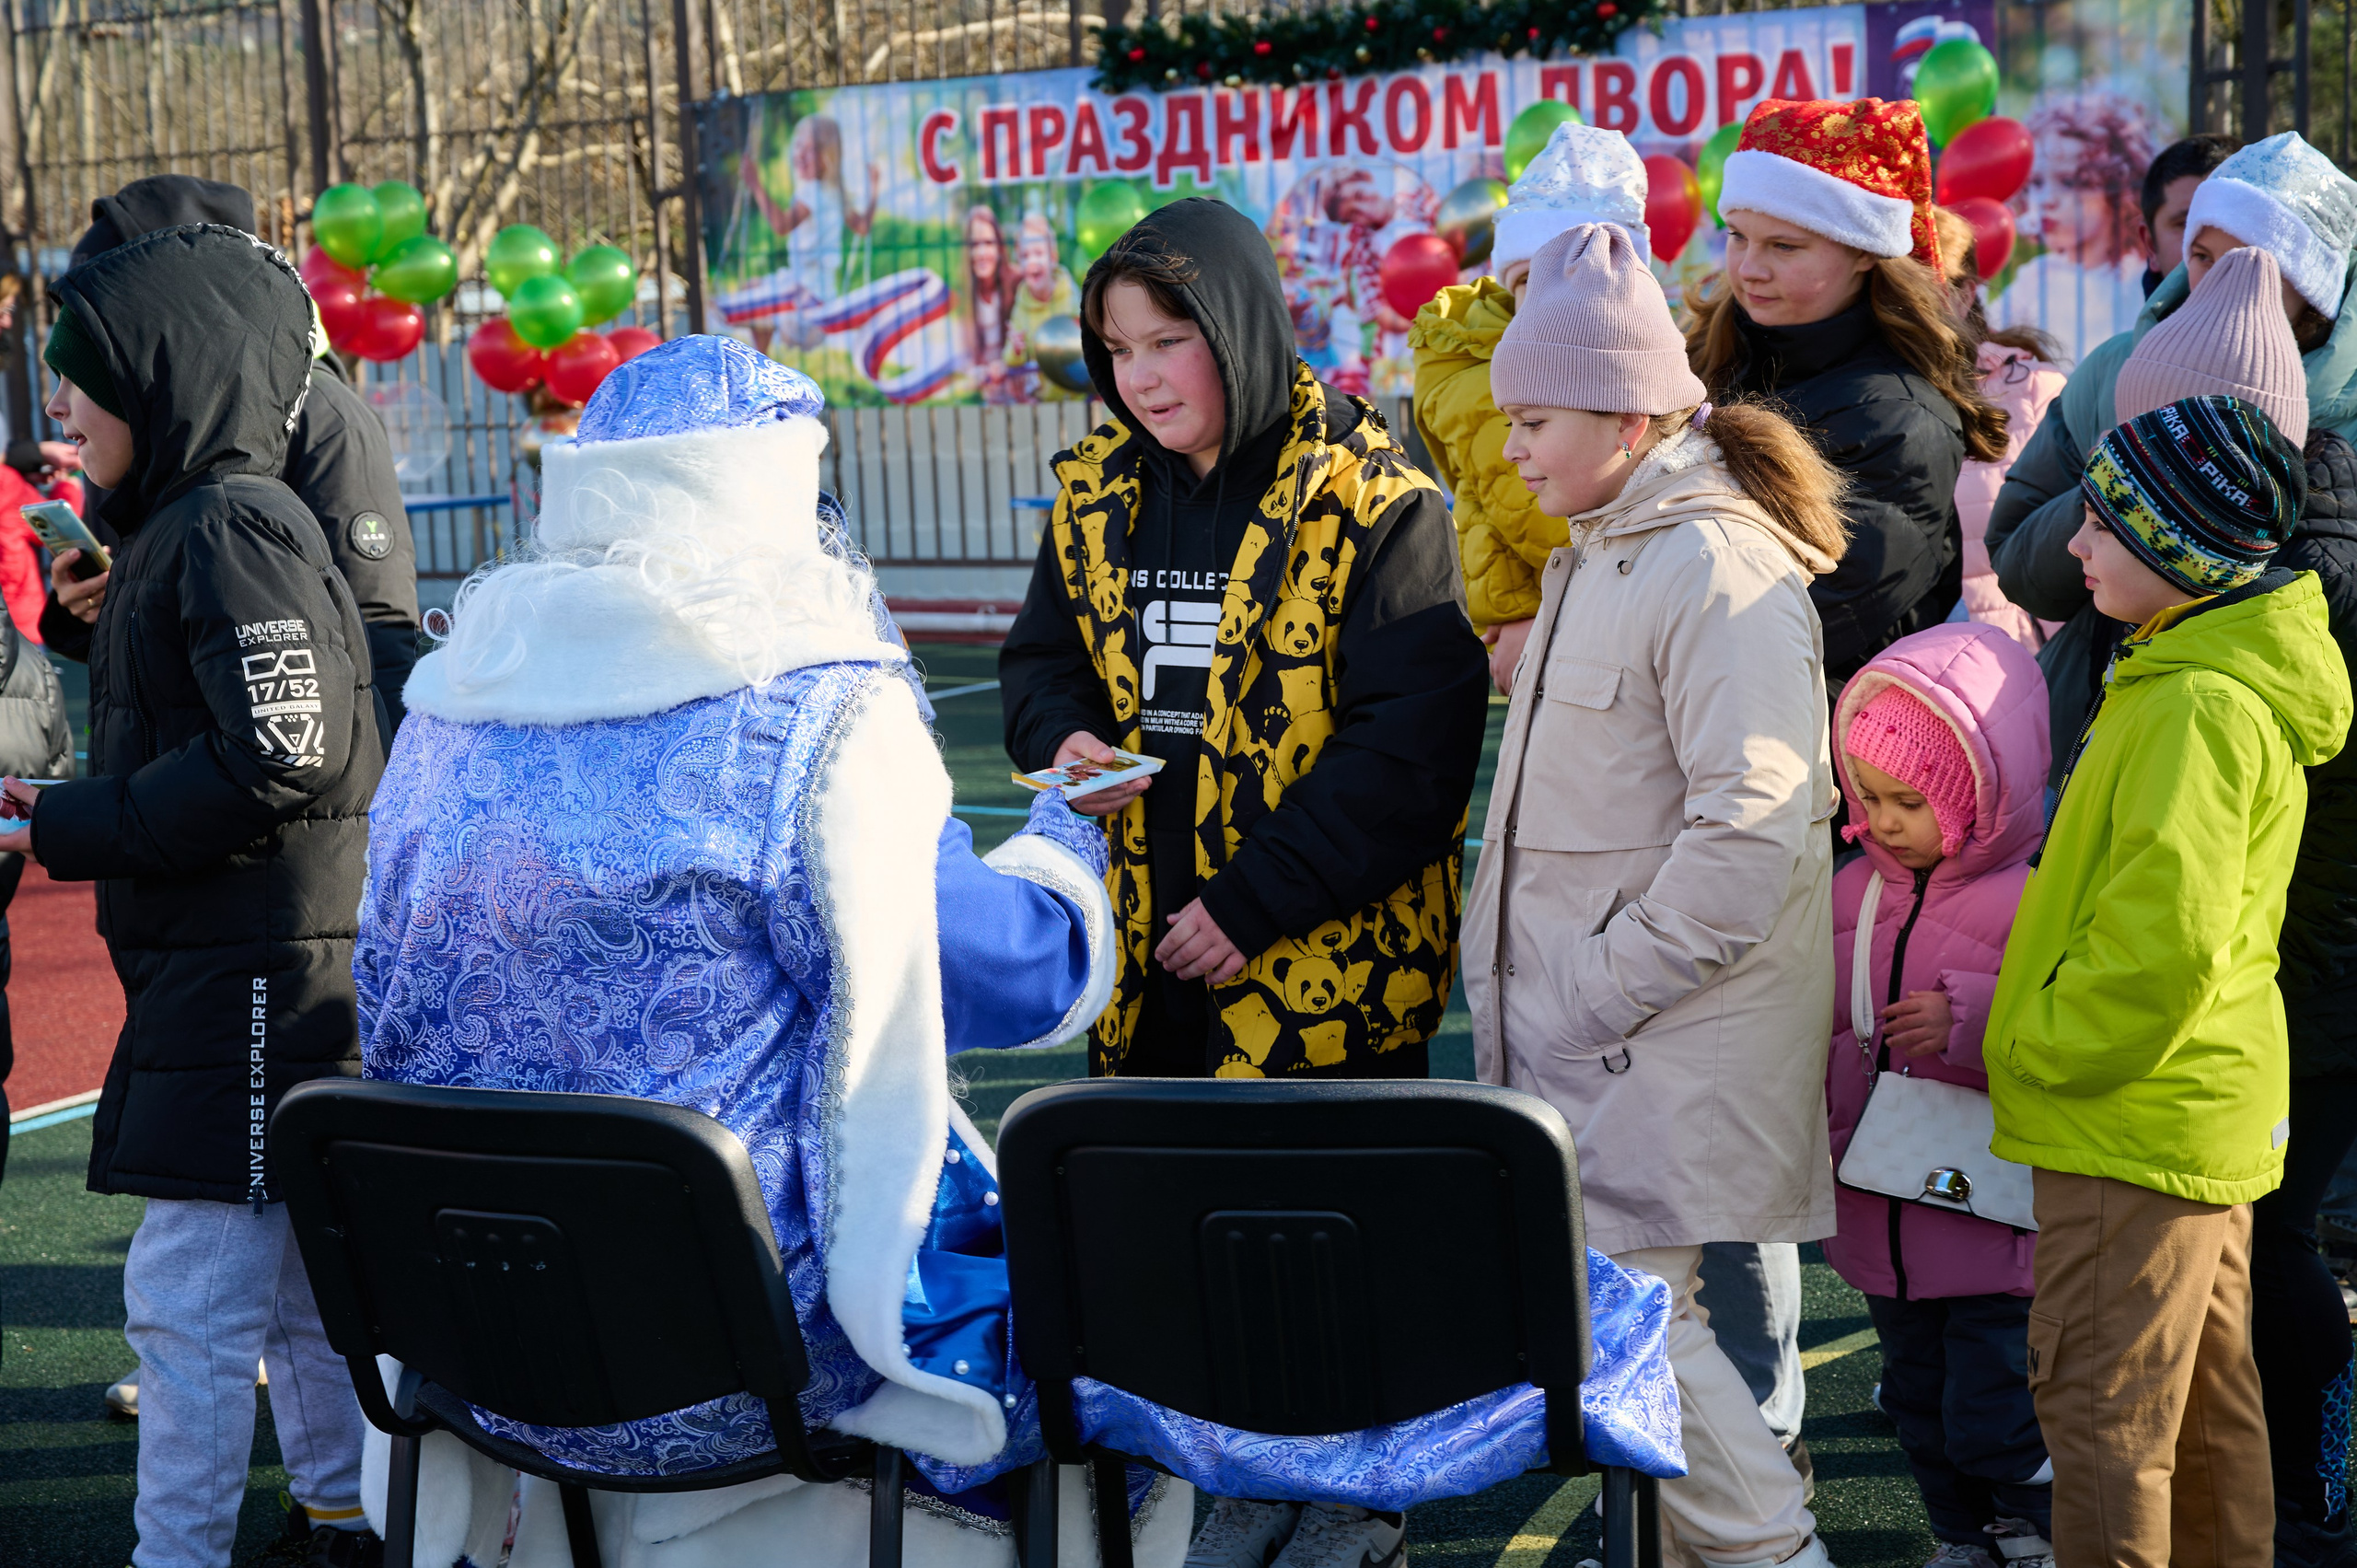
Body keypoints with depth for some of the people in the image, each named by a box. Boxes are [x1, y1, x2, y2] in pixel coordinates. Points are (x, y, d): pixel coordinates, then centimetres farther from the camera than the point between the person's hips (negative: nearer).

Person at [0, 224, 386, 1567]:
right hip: (227, 966, 10)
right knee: (302, 1278, 17)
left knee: (188, 1299, -5)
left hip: (256, 977, -10)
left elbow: (280, 758, -23)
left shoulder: (234, 526, -15)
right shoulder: (179, 526, 15)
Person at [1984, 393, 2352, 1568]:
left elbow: (2165, 931, -30)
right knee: (2206, 1392, 19)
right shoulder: (2235, 672, 10)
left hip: (2138, 1118, -10)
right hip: (2208, 1107, 10)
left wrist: (2042, 1048, -16)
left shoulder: (2197, 706, -23)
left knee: (2100, 1404, -1)